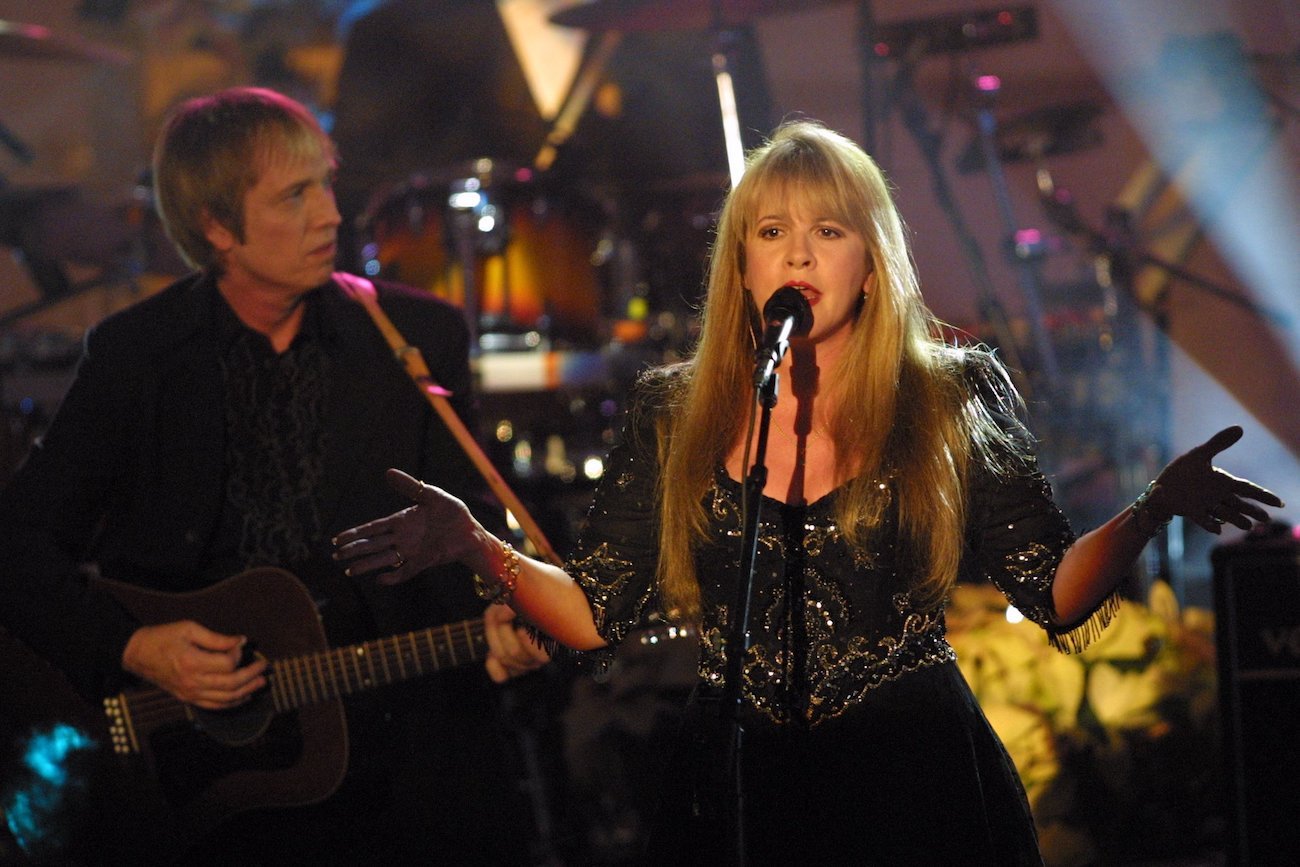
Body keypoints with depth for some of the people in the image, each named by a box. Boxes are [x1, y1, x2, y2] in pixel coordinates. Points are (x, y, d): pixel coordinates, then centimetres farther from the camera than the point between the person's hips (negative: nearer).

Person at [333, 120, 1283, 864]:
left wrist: (1152, 508, -18)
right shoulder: (673, 415, 5)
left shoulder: (954, 397, 1)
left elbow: (1058, 592, -1)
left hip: (917, 779, -1)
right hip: (737, 790, 2)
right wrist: (480, 548, -11)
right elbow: (598, 616, 3)